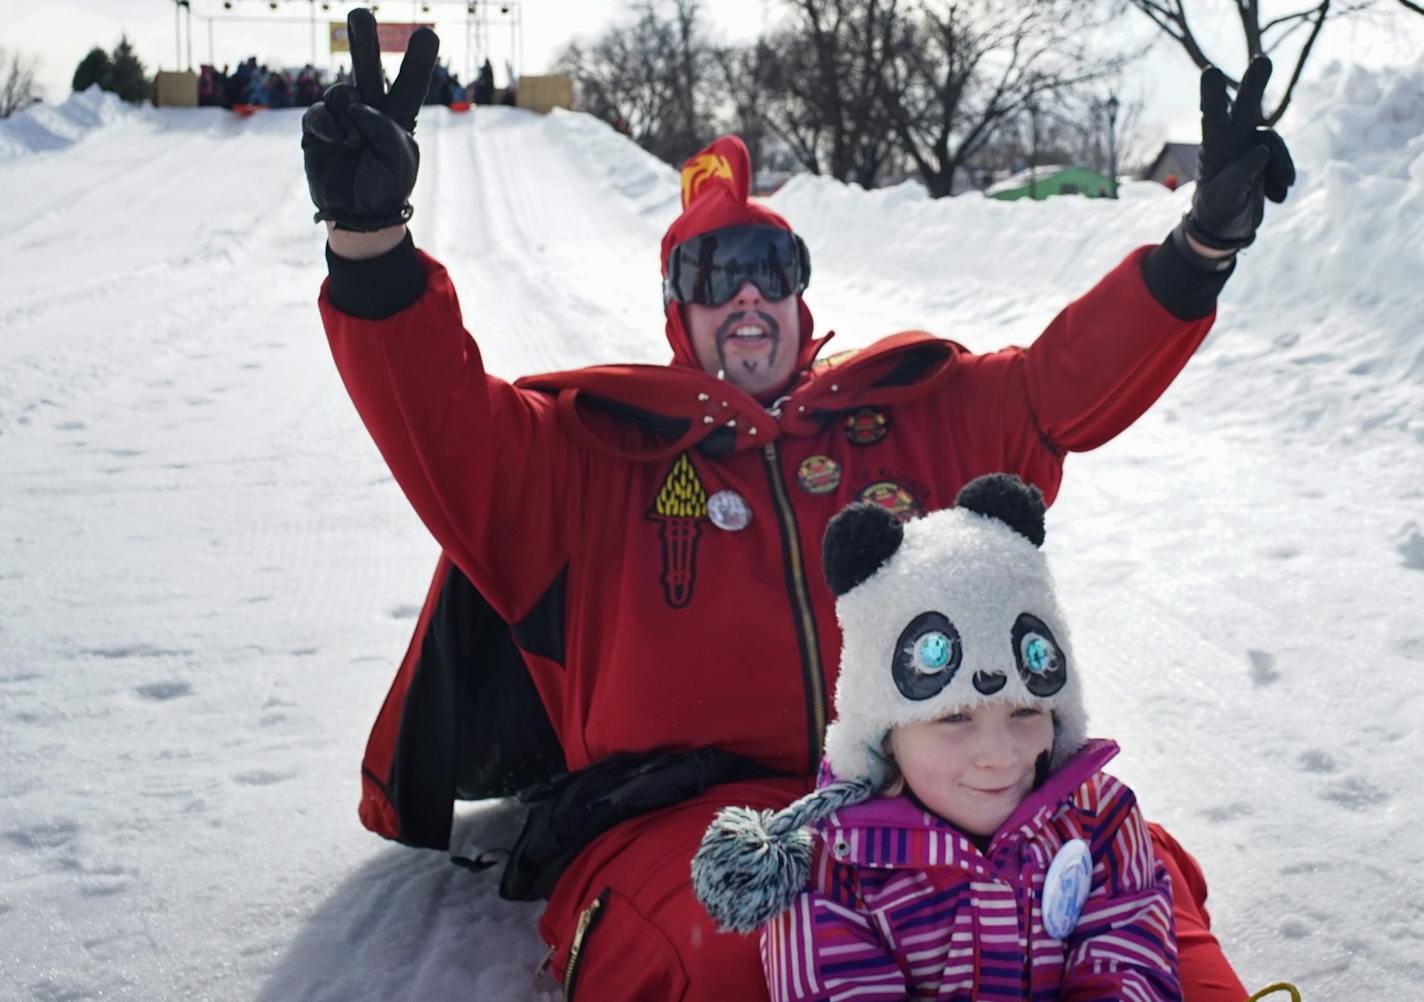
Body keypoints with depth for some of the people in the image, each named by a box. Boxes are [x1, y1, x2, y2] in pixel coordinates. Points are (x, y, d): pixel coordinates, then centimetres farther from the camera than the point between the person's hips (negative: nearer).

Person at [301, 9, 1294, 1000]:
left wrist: (1203, 246, 7)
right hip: (682, 818, -2)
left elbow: (1066, 379, 19)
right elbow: (438, 417, 4)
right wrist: (371, 237, -12)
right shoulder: (593, 451, 16)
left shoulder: (921, 417, 22)